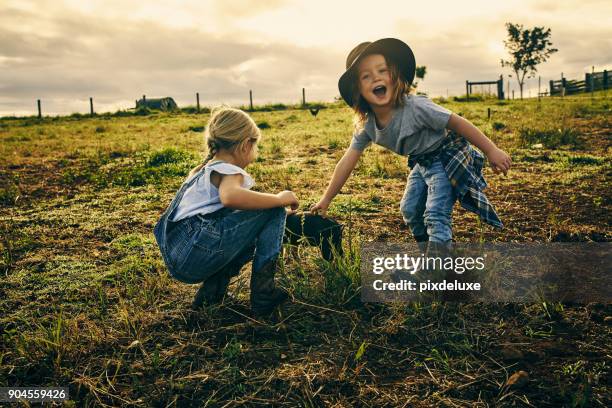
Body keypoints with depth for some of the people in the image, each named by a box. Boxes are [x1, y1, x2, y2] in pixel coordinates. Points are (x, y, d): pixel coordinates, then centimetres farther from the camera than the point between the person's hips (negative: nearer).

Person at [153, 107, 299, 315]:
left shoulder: (202, 171, 26)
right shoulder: (229, 171, -4)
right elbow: (230, 196, -29)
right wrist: (279, 199, -17)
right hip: (196, 251, -10)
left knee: (252, 235, 29)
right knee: (274, 211, -3)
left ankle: (213, 288, 12)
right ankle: (263, 293, -3)